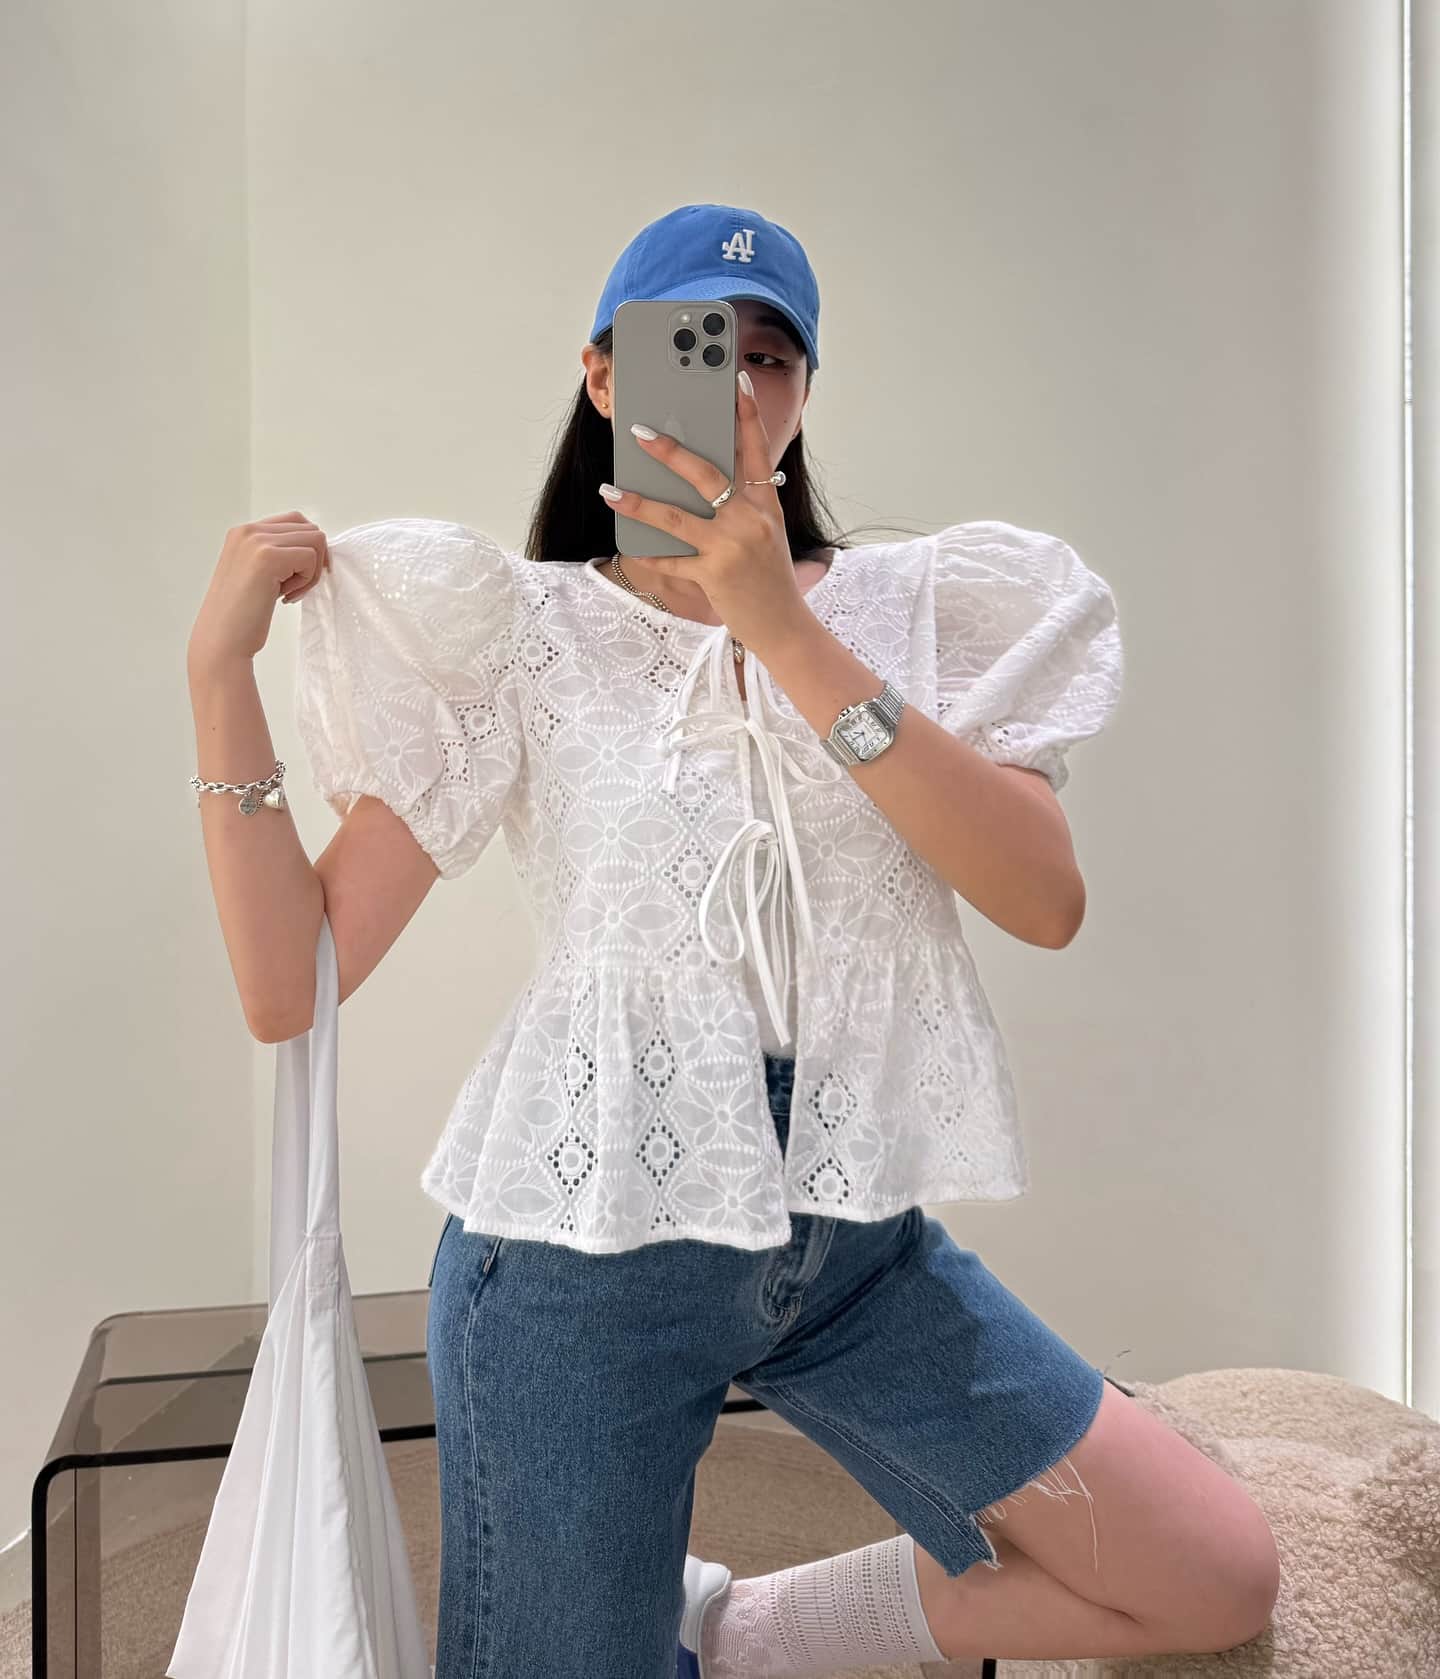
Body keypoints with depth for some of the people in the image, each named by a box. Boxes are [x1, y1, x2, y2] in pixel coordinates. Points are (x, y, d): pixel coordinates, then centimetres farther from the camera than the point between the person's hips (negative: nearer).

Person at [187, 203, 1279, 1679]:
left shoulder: (924, 605, 2)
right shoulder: (514, 634, -3)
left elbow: (1045, 901, -16)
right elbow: (288, 983, -8)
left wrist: (783, 625, -20)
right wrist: (219, 670, -16)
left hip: (856, 1238, 3)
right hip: (588, 1241, -2)